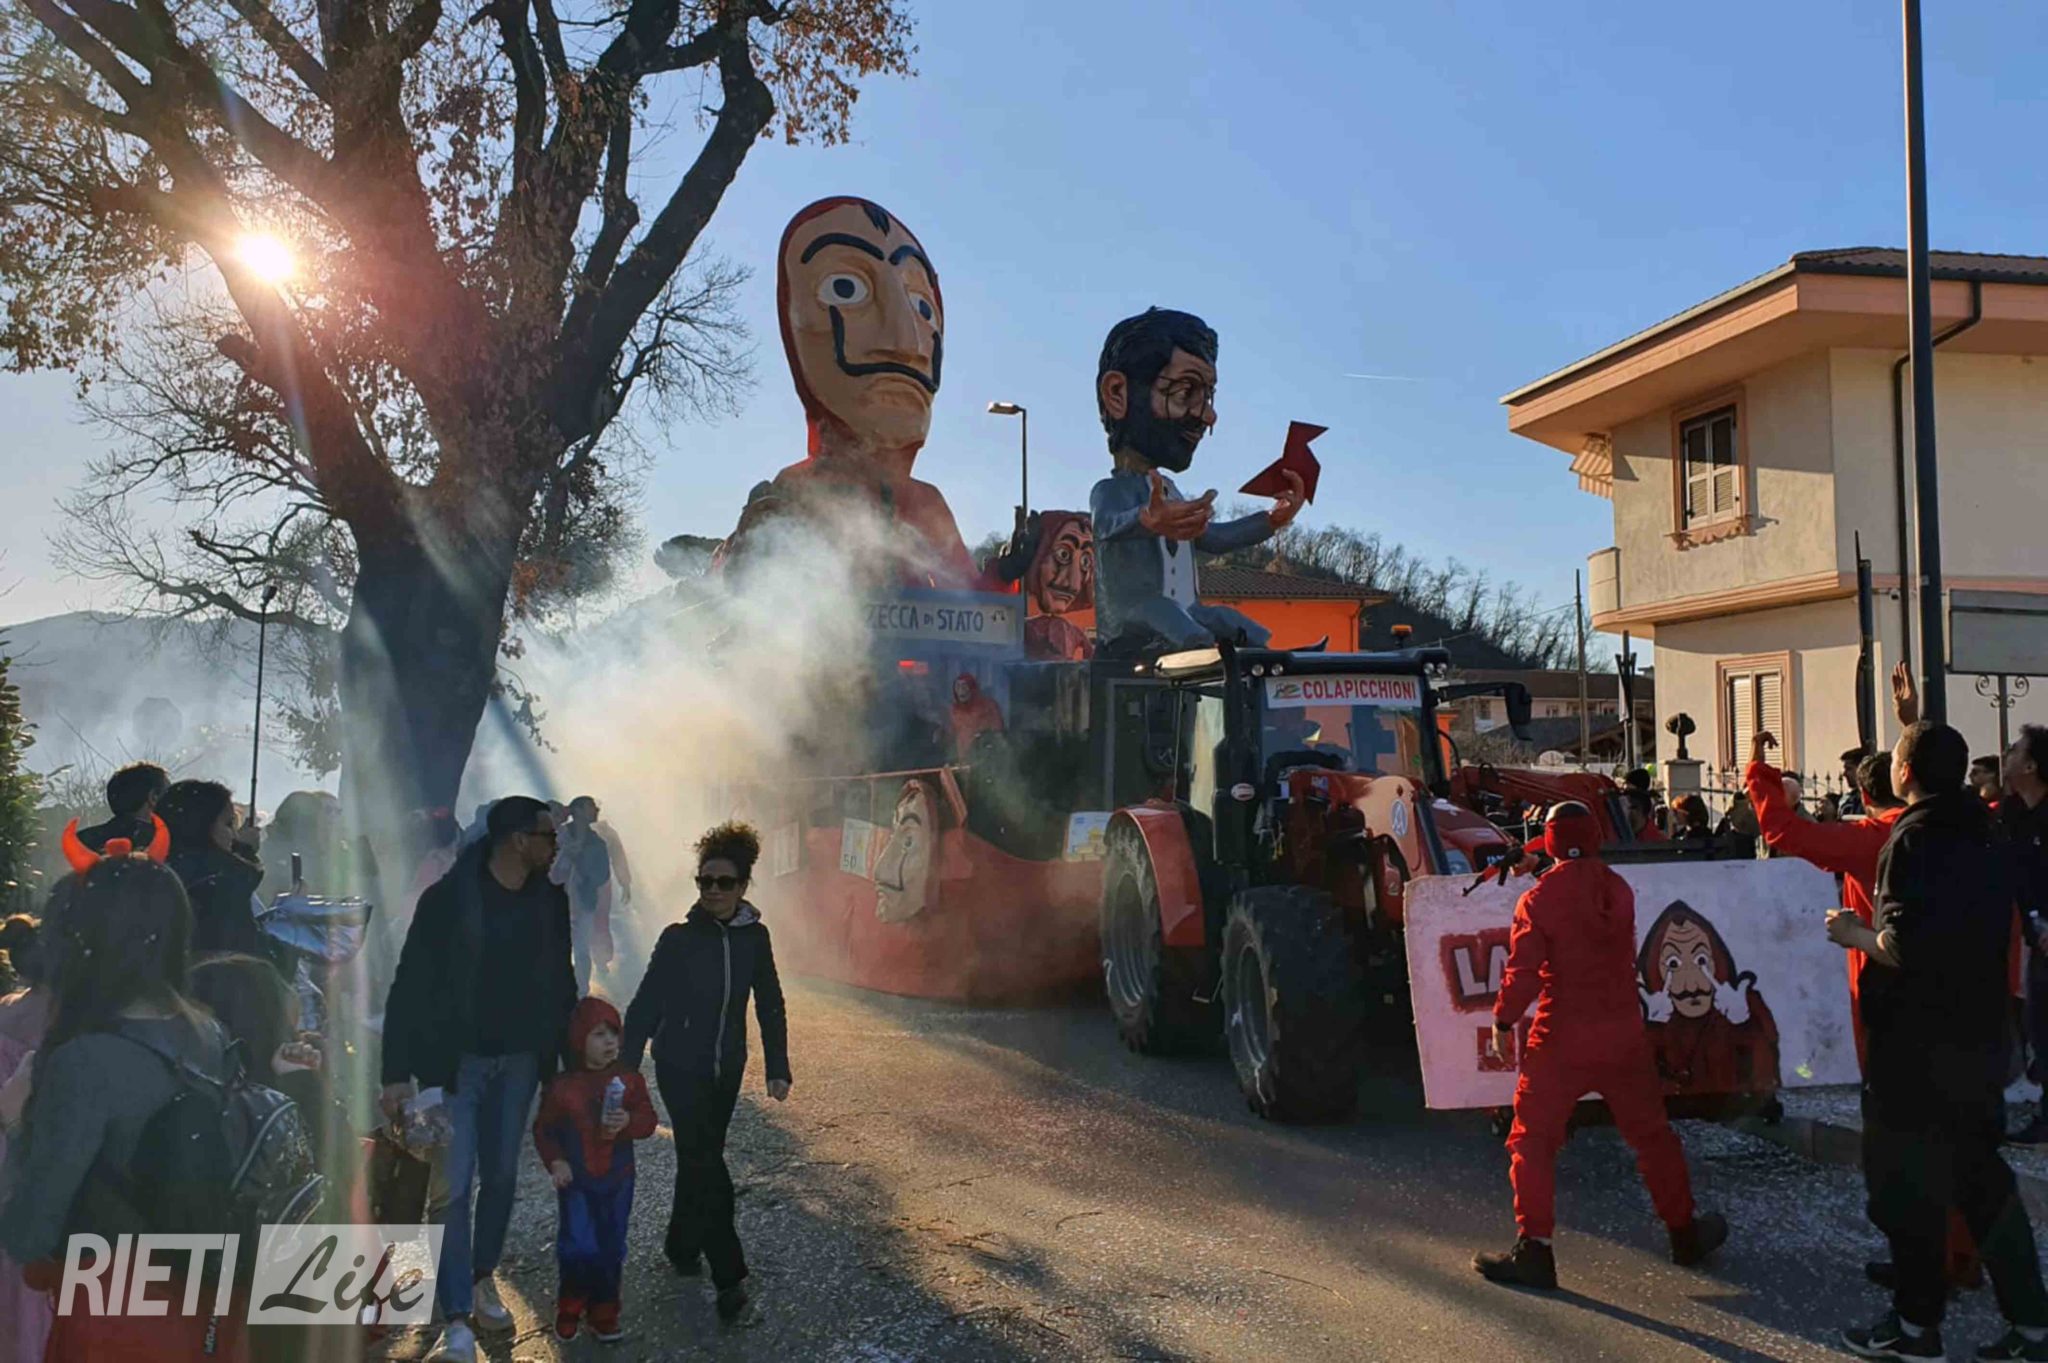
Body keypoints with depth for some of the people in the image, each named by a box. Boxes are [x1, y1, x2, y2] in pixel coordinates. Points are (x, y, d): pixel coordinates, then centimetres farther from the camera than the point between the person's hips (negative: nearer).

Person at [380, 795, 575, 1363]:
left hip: (520, 1061, 4)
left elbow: (560, 978, 11)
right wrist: (398, 1072, -13)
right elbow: (410, 985, -11)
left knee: (501, 1176, 12)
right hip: (456, 1059, -4)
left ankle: (482, 1280, 29)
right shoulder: (449, 897, -13)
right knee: (454, 1183, -6)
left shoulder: (550, 900, 2)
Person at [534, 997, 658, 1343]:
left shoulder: (629, 1080, -2)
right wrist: (555, 1161, -13)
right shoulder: (562, 1085, -6)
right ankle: (569, 1311, 17)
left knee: (611, 1249, 8)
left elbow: (648, 1120, -5)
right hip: (575, 1182, -2)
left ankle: (603, 1314, 24)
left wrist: (628, 1122, -26)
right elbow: (544, 1128, 0)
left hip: (617, 1181, 2)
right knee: (578, 1247, -7)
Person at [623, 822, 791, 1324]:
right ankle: (729, 1275, -4)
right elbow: (645, 1005, -10)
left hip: (726, 1069, 4)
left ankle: (681, 1246, 35)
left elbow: (770, 1004, 5)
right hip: (680, 1066, -4)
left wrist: (778, 1067, 3)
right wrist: (625, 1068, -11)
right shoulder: (679, 938, -12)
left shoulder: (754, 937, -3)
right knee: (706, 1163, -10)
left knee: (700, 1159, 15)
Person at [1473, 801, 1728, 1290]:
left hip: (1562, 1037, -4)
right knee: (1651, 1133, 18)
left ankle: (1533, 1249, -2)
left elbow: (1524, 971, -15)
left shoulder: (1540, 898, -11)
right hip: (1623, 1032, 4)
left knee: (1532, 1140, 2)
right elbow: (1624, 954, 15)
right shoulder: (1619, 889, 2)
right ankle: (1686, 1231, 30)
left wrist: (1503, 1022, -4)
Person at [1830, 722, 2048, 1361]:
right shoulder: (1980, 838, 9)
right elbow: (1994, 933, 19)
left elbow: (1908, 947, -27)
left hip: (1917, 1044, -8)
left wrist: (1857, 935, -9)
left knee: (1908, 1182, 3)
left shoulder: (1914, 840, -18)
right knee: (1981, 1175, 16)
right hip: (1978, 1037, 8)